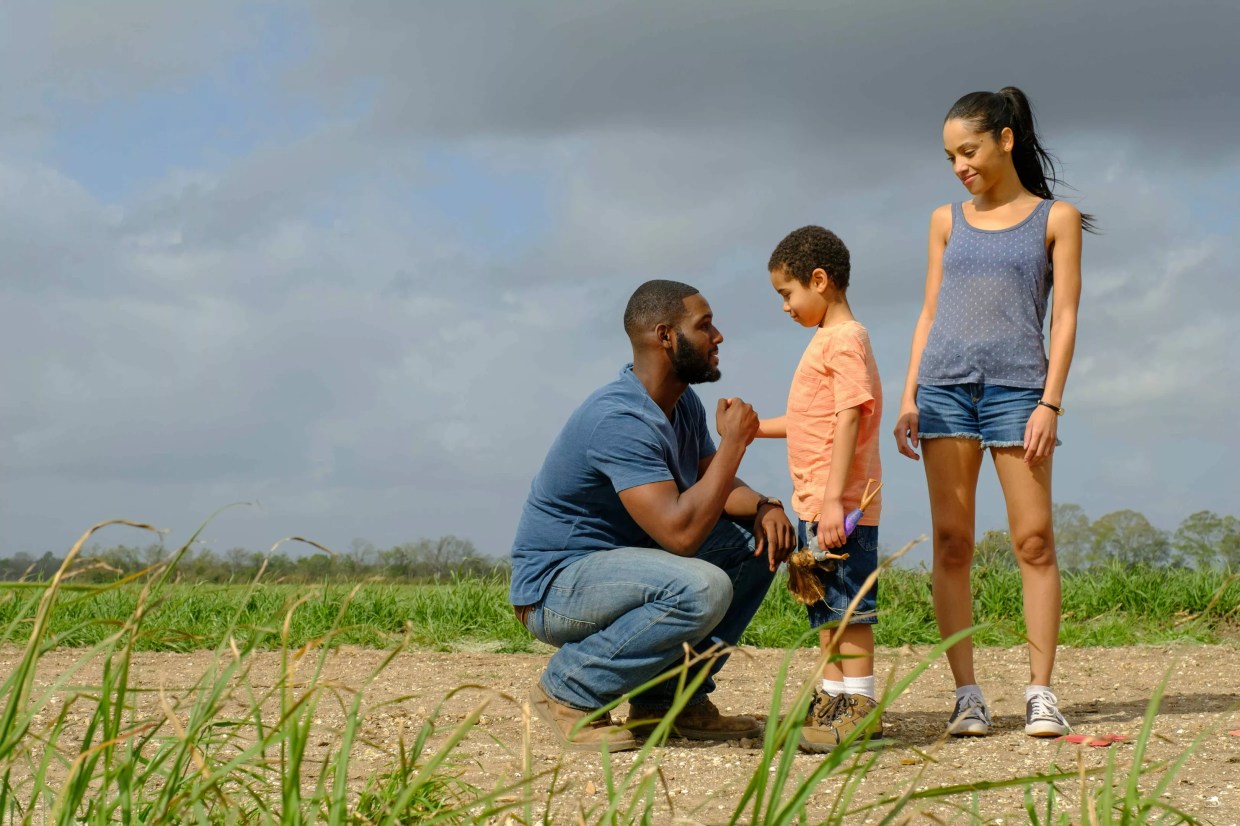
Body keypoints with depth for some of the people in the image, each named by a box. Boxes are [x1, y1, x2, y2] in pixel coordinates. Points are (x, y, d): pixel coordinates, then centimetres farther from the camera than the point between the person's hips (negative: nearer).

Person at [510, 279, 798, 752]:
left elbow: (715, 488, 17)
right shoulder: (620, 420, -26)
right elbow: (680, 531, -33)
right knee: (702, 587, -33)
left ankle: (674, 699, 5)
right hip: (555, 586, -10)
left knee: (761, 540, 3)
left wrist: (764, 507, -6)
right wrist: (733, 441, -23)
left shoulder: (683, 404, 5)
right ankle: (569, 690, -13)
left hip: (625, 563, 10)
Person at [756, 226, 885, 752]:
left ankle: (860, 704, -2)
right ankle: (833, 697, 22)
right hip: (814, 503, 10)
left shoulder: (844, 340, -13)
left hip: (841, 506, -10)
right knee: (827, 607, 15)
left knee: (848, 604, -6)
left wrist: (834, 500, -26)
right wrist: (755, 429, 28)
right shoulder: (827, 340, 18)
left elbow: (849, 419, -21)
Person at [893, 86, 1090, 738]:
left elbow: (1065, 316, 2)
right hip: (944, 385, 3)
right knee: (951, 541, -1)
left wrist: (1049, 403, -7)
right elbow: (929, 312, 16)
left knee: (1033, 538, -7)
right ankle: (966, 693, 1)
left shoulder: (1055, 219, 8)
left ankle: (1040, 691, -2)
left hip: (1016, 385, -3)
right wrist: (909, 396, 7)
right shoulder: (947, 221, 17)